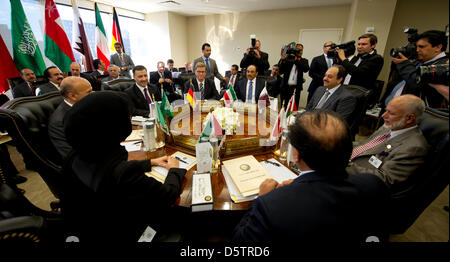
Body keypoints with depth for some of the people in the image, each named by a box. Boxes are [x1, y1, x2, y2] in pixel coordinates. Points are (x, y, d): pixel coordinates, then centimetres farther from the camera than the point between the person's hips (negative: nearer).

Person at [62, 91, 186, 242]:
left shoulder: (77, 157, -15)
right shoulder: (124, 176, -40)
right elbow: (169, 194, -25)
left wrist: (150, 162, 10)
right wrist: (174, 170, -5)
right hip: (126, 236, -6)